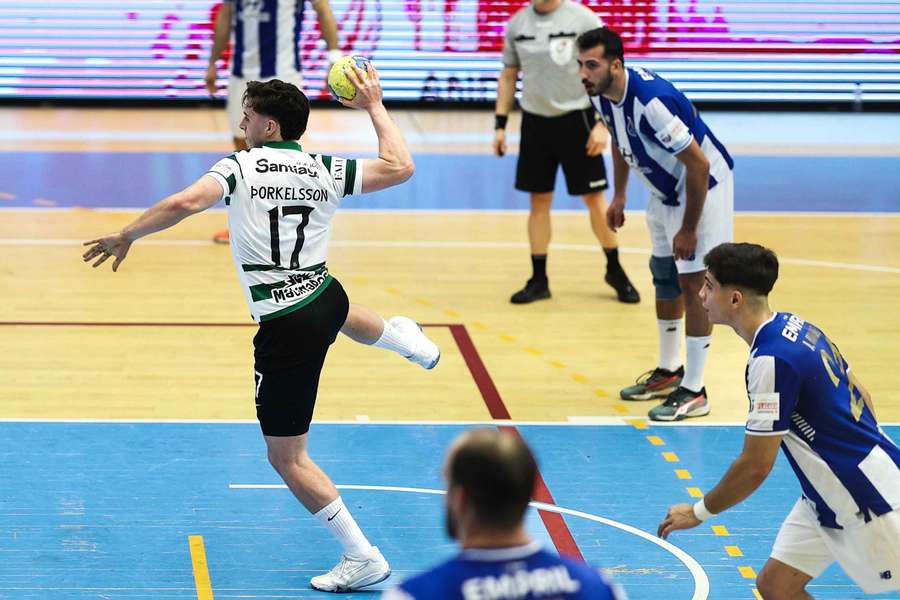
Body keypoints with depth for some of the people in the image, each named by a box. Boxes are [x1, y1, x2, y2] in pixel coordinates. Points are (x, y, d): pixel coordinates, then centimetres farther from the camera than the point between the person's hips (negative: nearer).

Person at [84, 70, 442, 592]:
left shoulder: (241, 167, -10)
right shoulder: (326, 171, 1)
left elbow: (184, 203, -25)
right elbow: (401, 167, 9)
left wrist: (126, 236, -13)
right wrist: (374, 107, 21)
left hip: (286, 332, -5)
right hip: (327, 298, 6)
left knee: (287, 457, 6)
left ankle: (363, 558, 5)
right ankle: (405, 338, 68)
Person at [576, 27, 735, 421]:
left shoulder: (651, 100, -35)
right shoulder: (602, 95, -9)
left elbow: (699, 165, -30)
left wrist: (688, 229, -24)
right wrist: (619, 196, 14)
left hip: (704, 185, -9)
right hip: (665, 190, 9)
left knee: (692, 284, -10)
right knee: (665, 278, 17)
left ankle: (694, 392, -5)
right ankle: (669, 371, 32)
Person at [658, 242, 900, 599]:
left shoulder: (771, 360, -25)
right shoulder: (794, 326, 3)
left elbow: (755, 466, -20)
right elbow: (860, 396, 13)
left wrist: (699, 512, -6)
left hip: (868, 498, -9)